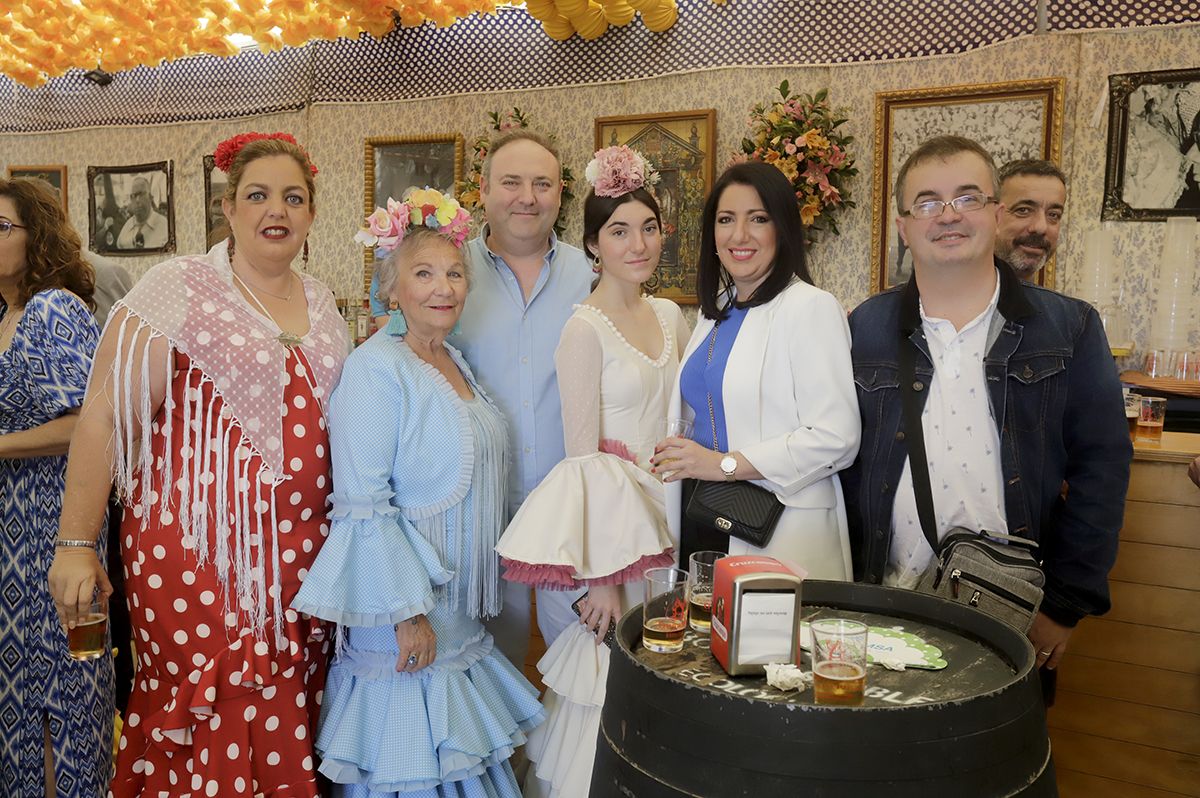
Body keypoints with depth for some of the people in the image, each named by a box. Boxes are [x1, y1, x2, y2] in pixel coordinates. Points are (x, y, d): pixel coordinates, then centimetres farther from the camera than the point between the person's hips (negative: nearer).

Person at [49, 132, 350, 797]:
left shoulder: (320, 303, 12)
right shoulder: (178, 290, -6)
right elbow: (104, 418, -9)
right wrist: (76, 543, -10)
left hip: (297, 546, 5)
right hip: (196, 551, -5)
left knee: (286, 721, 11)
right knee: (207, 732, 3)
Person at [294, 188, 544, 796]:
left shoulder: (455, 363, 9)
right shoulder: (376, 369, -16)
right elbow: (364, 506, -20)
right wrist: (407, 612, -21)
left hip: (463, 619, 8)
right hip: (405, 611, -8)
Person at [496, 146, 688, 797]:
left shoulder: (670, 317, 7)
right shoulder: (585, 330, -13)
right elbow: (582, 456, -14)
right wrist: (600, 574, -15)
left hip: (664, 519, 6)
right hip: (610, 525, -6)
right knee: (609, 689, 5)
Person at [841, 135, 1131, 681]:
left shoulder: (1070, 329, -1)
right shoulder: (865, 329, 1)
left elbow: (1101, 467, -2)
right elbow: (841, 460, 2)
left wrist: (1064, 605, -6)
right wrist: (854, 594, -2)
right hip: (888, 609, 1)